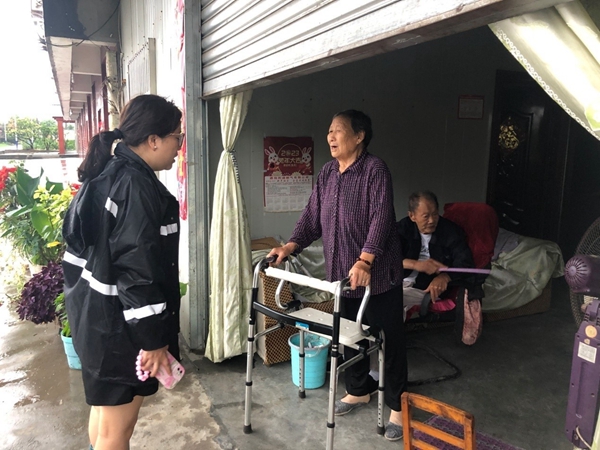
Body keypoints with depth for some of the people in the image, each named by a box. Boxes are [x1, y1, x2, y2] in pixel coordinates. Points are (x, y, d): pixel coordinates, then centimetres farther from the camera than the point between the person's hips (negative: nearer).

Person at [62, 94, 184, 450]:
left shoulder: (106, 175, 8)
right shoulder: (136, 186, -23)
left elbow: (82, 242, 15)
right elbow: (137, 270, -26)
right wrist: (153, 339, -20)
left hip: (97, 315, 10)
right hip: (118, 324, -10)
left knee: (105, 406, 26)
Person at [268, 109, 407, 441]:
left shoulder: (375, 169, -14)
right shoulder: (327, 172, 8)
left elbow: (381, 218, -24)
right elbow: (312, 216, 8)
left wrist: (364, 260, -35)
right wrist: (291, 246, -6)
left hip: (378, 273, -7)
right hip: (342, 272, 7)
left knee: (389, 339, 5)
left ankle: (398, 406, 22)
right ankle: (358, 390, 39)